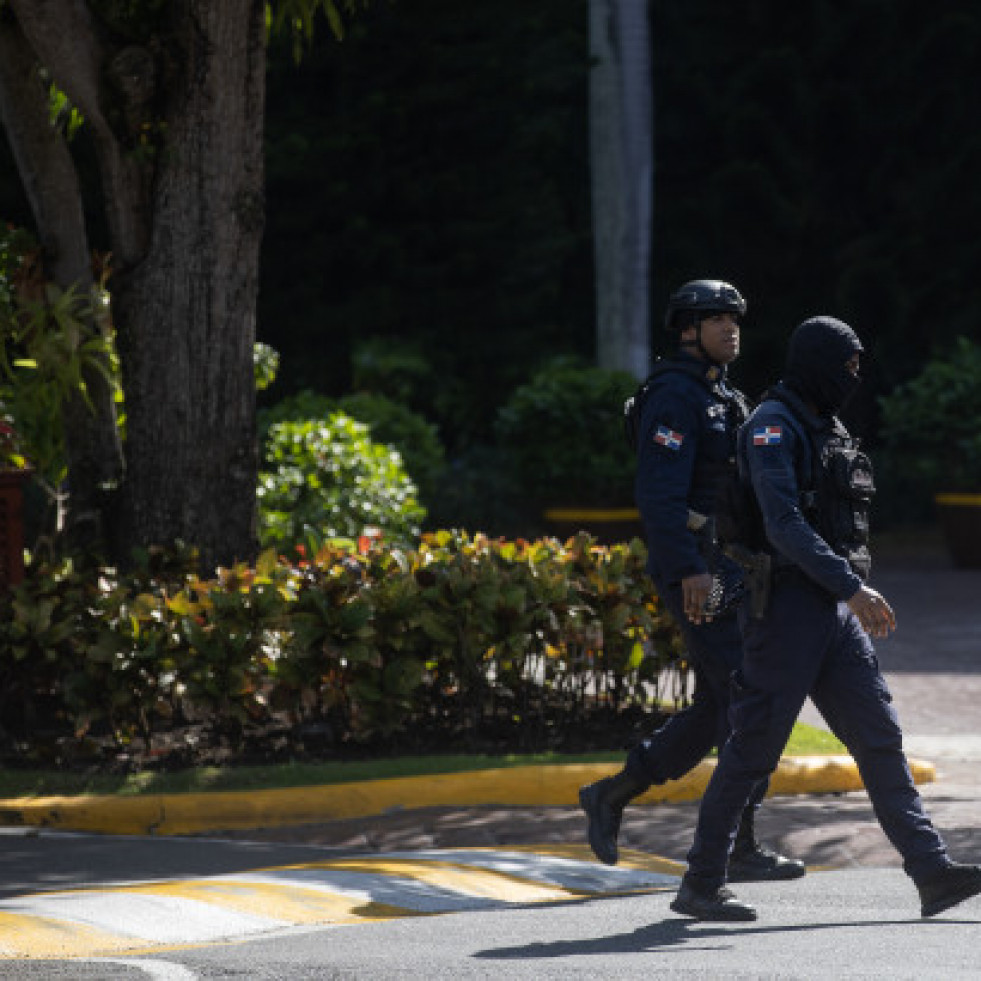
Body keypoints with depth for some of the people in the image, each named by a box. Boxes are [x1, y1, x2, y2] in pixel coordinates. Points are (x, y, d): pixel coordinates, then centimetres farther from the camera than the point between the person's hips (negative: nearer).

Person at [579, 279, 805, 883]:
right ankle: (741, 848, -11)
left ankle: (610, 796, 23)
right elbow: (660, 492, -22)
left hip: (727, 573, 10)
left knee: (716, 709, 11)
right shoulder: (675, 397, -11)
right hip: (694, 570, -10)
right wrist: (691, 571, -29)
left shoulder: (727, 401, 20)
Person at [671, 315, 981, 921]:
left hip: (835, 611, 9)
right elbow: (784, 524, -22)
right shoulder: (772, 427, -11)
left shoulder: (830, 430, 17)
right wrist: (852, 586, -27)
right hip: (787, 604, -9)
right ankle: (701, 886, 5)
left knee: (880, 736, 1)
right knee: (754, 749, -4)